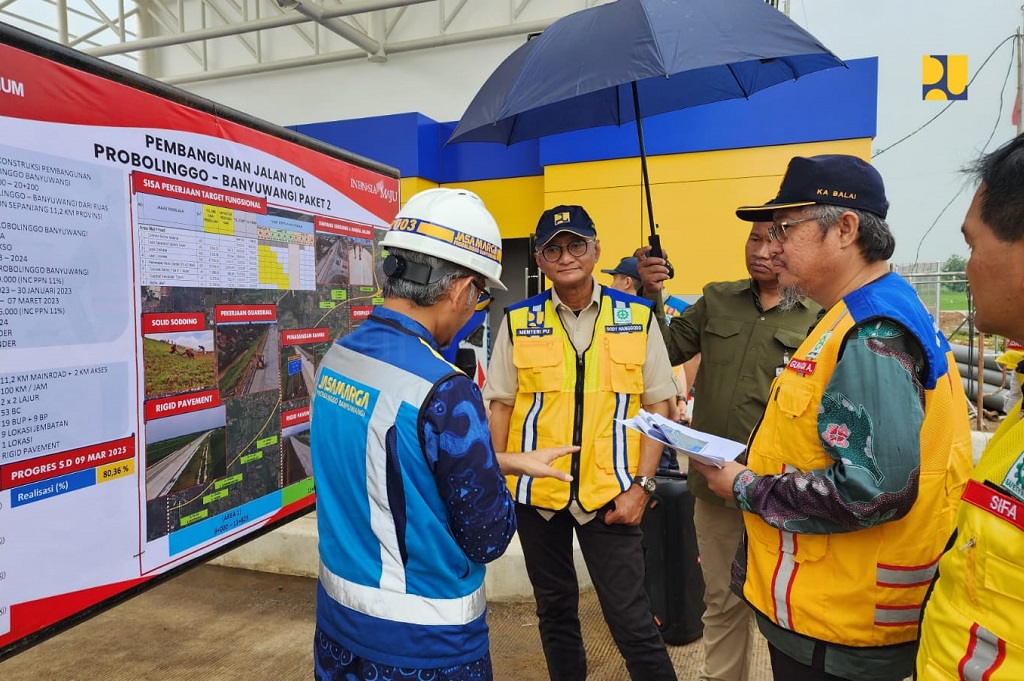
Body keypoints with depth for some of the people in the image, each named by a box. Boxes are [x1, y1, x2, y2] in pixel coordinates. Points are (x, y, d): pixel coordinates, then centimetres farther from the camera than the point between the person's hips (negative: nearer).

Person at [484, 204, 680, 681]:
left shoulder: (637, 316, -2)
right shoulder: (518, 321, -1)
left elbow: (658, 406, 0)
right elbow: (500, 406, 3)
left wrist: (641, 484, -7)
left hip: (610, 495, -1)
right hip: (536, 494, 2)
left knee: (631, 619, 2)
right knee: (554, 608, 18)